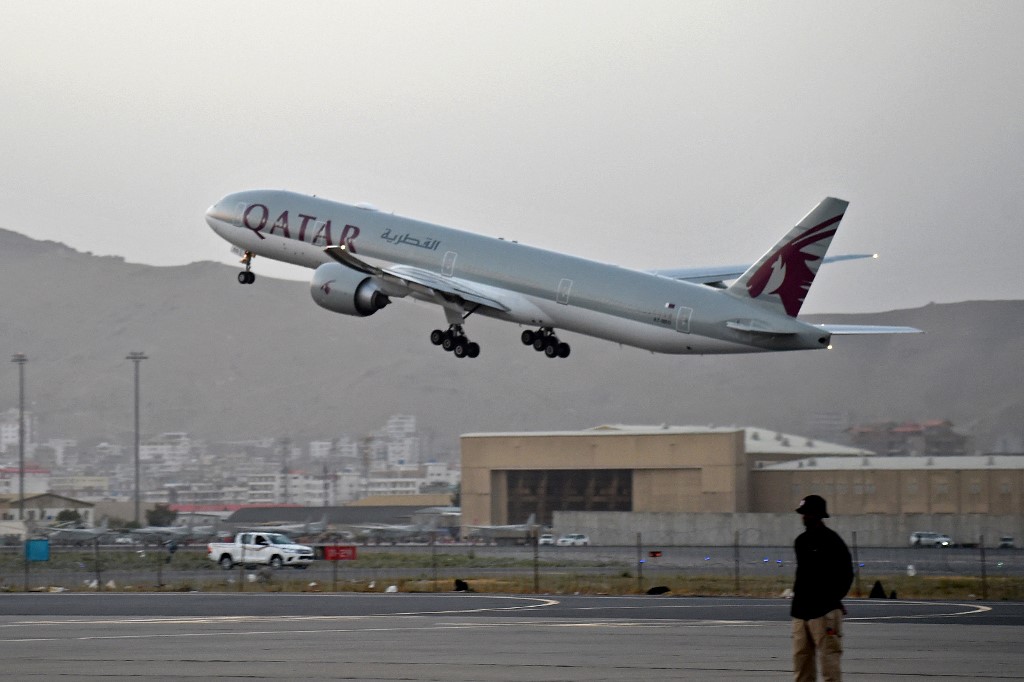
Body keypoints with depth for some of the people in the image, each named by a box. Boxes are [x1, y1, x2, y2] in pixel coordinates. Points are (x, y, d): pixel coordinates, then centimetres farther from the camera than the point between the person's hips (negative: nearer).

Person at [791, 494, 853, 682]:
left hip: (824, 611, -8)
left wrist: (833, 599, -9)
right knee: (801, 657, 7)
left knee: (828, 658, -10)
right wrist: (798, 593, 13)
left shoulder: (831, 540, -7)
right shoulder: (801, 541, 15)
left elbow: (846, 573, -7)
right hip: (801, 610, 8)